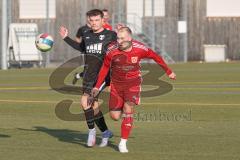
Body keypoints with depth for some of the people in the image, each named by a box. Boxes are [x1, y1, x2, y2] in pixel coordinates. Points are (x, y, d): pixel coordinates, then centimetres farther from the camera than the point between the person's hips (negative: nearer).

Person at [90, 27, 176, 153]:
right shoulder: (112, 50, -16)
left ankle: (123, 143, -8)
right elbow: (105, 67, 1)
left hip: (133, 83, -1)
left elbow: (155, 57, 1)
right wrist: (97, 86, 1)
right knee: (115, 116, -1)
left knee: (128, 110, -18)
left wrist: (168, 72, 12)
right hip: (116, 84, 1)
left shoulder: (140, 49, -17)